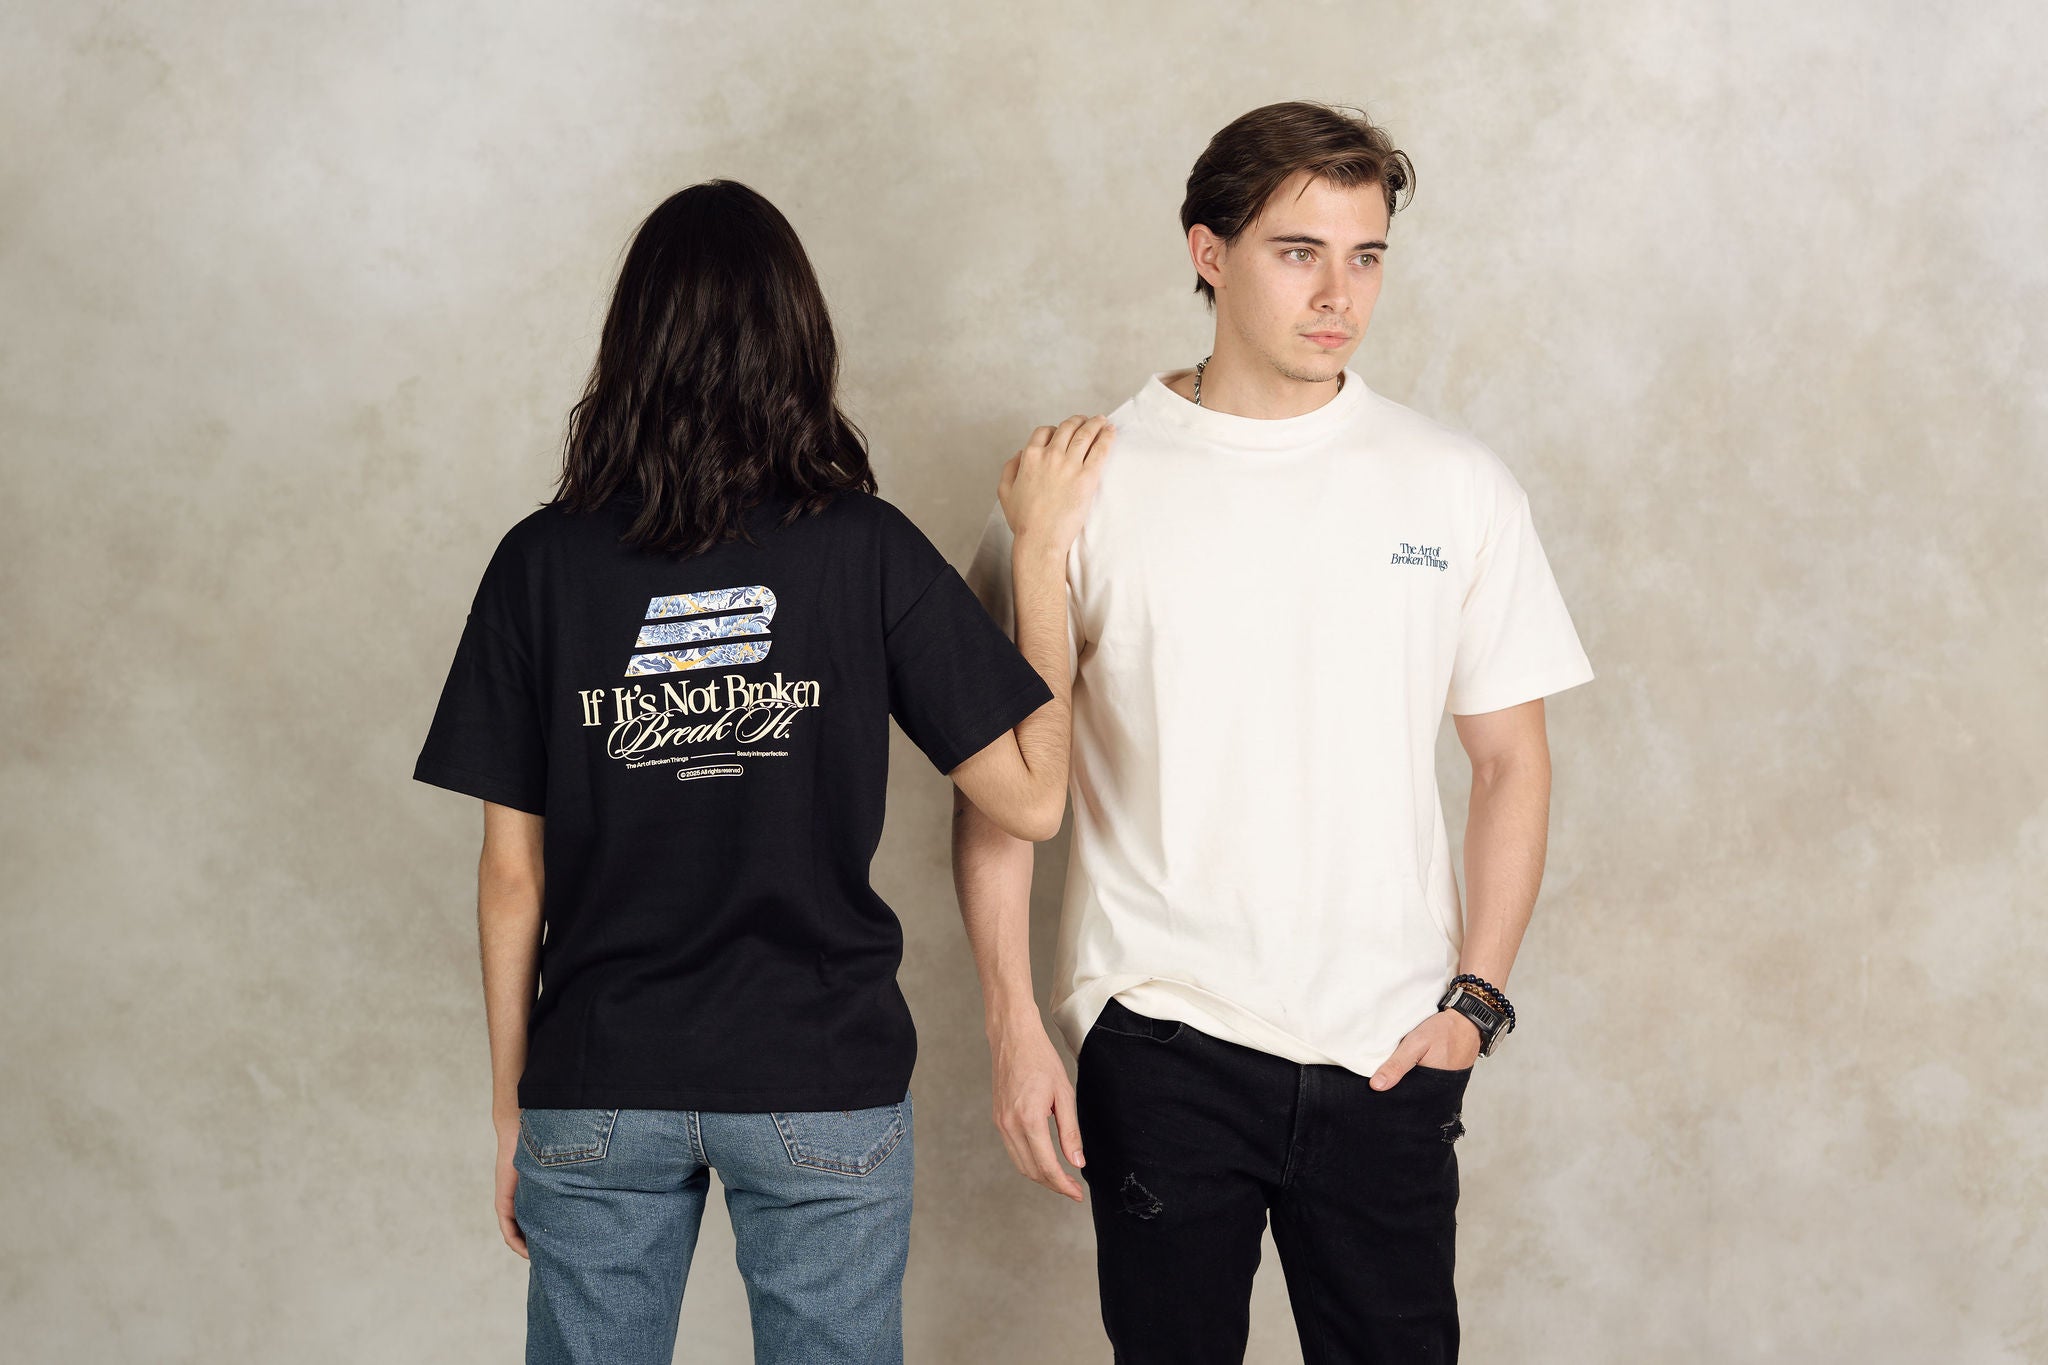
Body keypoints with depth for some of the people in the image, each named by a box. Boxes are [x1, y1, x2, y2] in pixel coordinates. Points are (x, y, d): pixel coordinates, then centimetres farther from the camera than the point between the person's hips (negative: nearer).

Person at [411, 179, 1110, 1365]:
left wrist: (512, 1101, 8)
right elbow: (1033, 797, -7)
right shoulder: (867, 550, -9)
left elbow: (513, 875, -3)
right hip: (822, 1089, -1)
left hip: (599, 1090, 1)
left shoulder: (543, 564, -5)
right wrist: (1043, 545, 0)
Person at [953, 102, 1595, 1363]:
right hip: (1160, 1040, -1)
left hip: (1387, 1054, 2)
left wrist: (1475, 1000, -1)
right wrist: (1014, 1021, -5)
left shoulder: (1458, 486, 3)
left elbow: (1513, 758, 8)